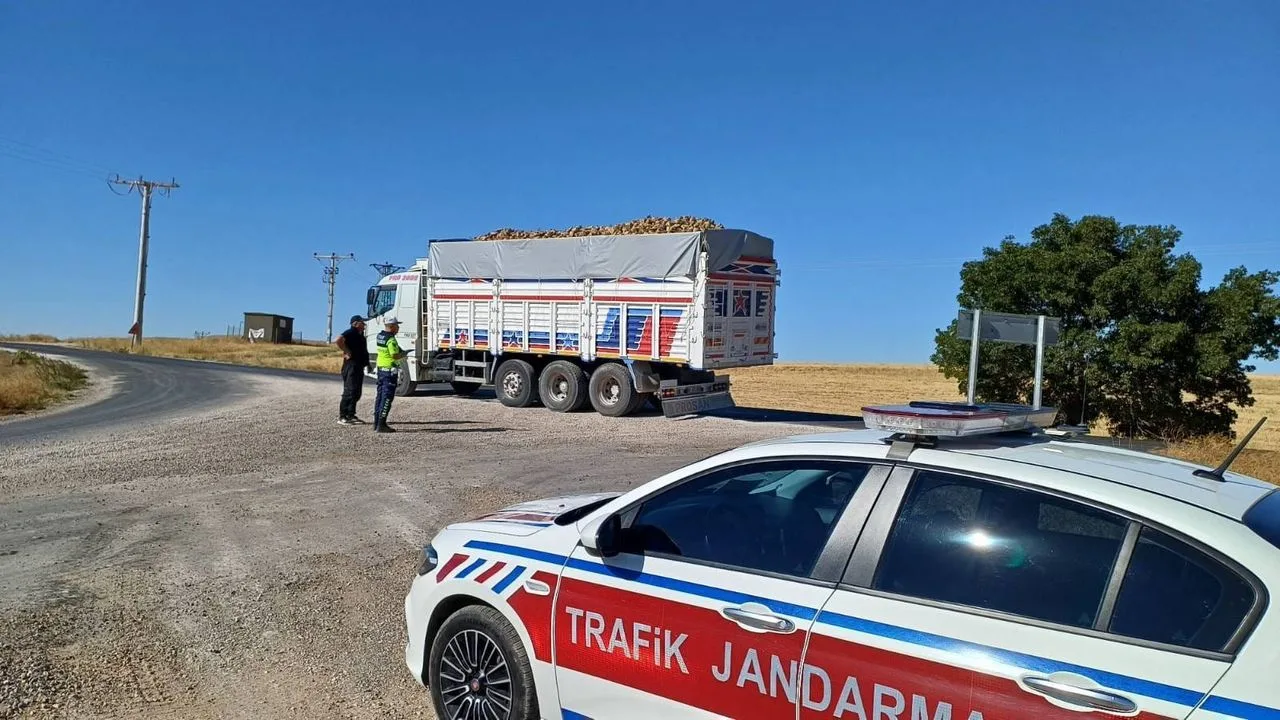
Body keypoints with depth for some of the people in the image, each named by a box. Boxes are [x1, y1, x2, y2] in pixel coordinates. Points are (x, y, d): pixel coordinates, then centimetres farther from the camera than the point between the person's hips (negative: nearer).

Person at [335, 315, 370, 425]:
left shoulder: (360, 335, 19)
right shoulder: (350, 333, -11)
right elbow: (338, 341, -29)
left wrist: (367, 363, 22)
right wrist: (346, 352, -20)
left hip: (359, 366, 10)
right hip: (351, 365, -10)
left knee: (357, 393, 13)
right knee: (350, 391, -10)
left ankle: (351, 415, 20)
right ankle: (342, 417, -6)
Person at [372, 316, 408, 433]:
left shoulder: (380, 335, 10)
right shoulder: (391, 339, -18)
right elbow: (396, 356, -22)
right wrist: (405, 354, -5)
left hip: (380, 368, 9)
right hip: (390, 370, -9)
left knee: (380, 395, 14)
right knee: (387, 397, -6)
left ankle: (376, 423, 19)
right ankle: (381, 425, -6)